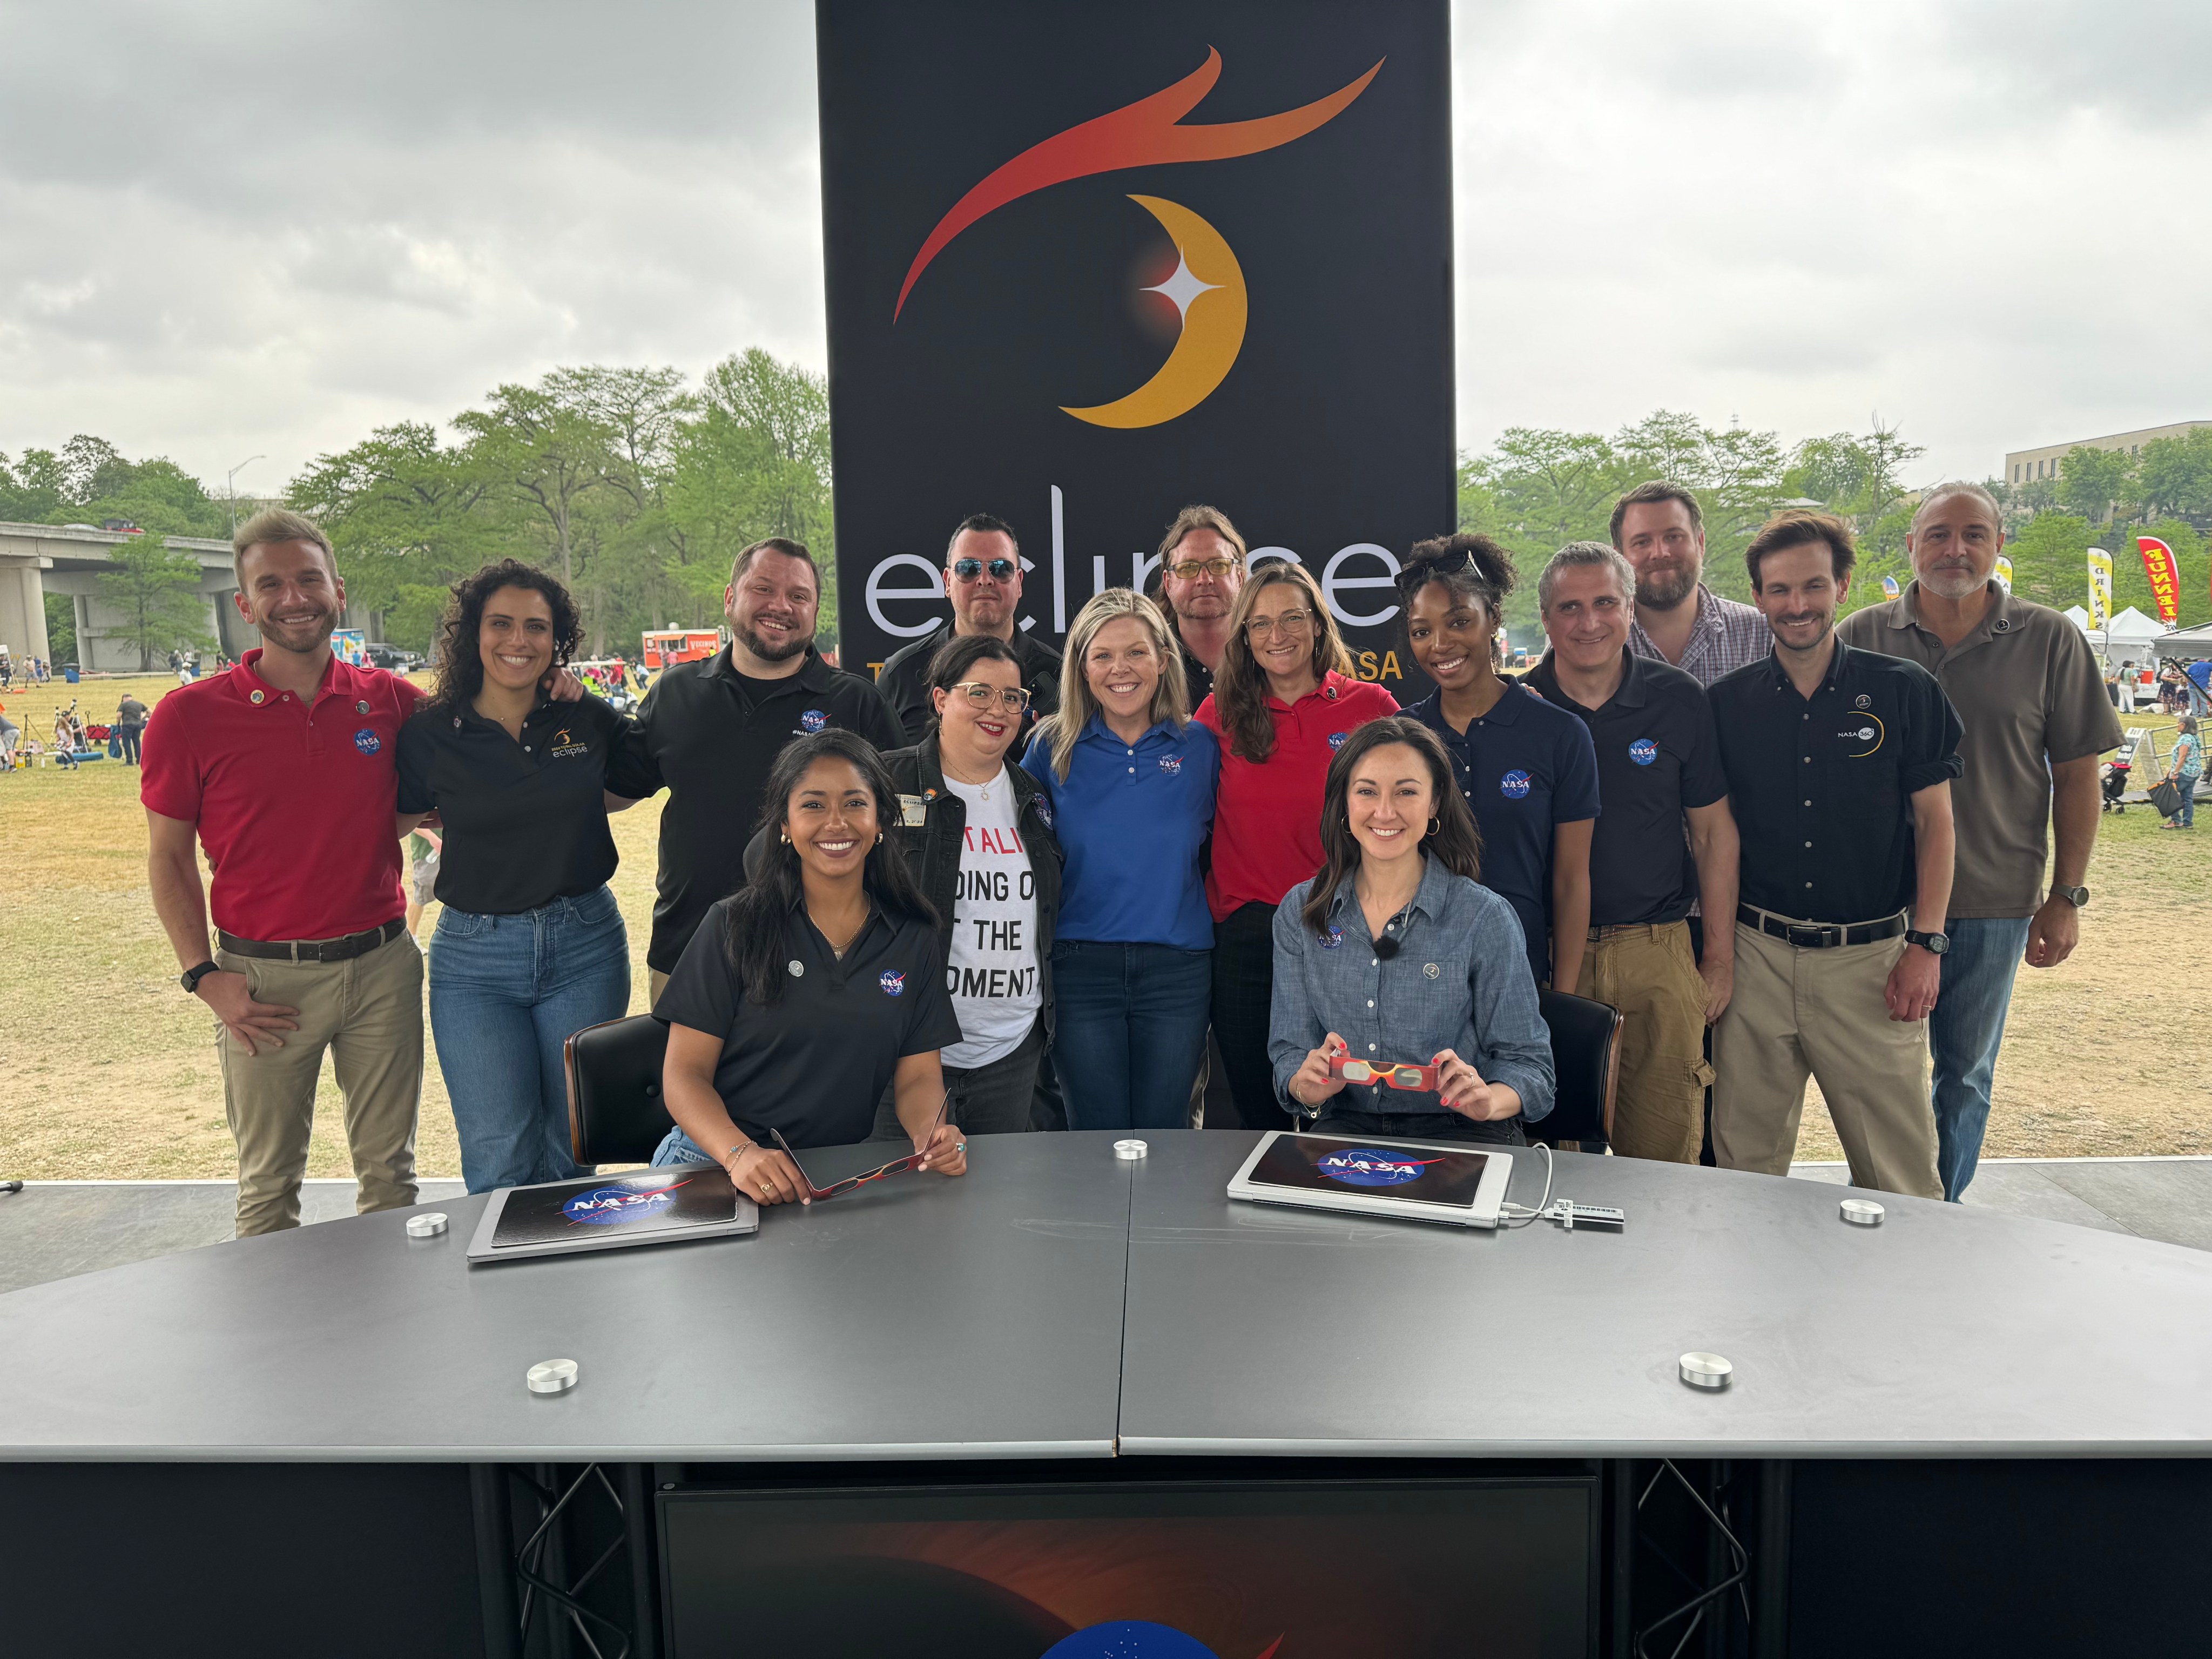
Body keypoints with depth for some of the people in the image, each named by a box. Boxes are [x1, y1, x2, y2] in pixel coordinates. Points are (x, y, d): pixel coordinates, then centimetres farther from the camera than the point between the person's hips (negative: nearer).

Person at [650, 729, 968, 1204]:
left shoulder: (914, 940, 8)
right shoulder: (735, 927, 1)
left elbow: (918, 1076, 9)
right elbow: (685, 1072, -2)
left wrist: (932, 1130, -14)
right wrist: (740, 1153, -21)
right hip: (715, 1166, -2)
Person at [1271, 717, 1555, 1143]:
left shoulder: (1485, 918, -4)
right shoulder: (1299, 913, 4)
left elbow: (1526, 1060, 0)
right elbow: (1290, 1051, 7)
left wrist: (1487, 1099, -22)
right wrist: (1309, 1083, -16)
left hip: (1458, 1130, -1)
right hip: (1345, 1127, 2)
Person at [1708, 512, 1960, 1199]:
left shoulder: (1905, 691, -1)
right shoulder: (1727, 702, 3)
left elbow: (1934, 820, 2)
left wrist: (1926, 944, -5)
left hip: (1874, 959, -1)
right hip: (1758, 955, 2)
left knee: (1898, 1166, 5)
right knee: (1745, 1161, 10)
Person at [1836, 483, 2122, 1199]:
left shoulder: (2051, 641, -1)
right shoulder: (1860, 638, -1)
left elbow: (2076, 774, 3)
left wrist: (2067, 897, -1)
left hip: (1996, 902, 0)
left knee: (1967, 1073, 13)